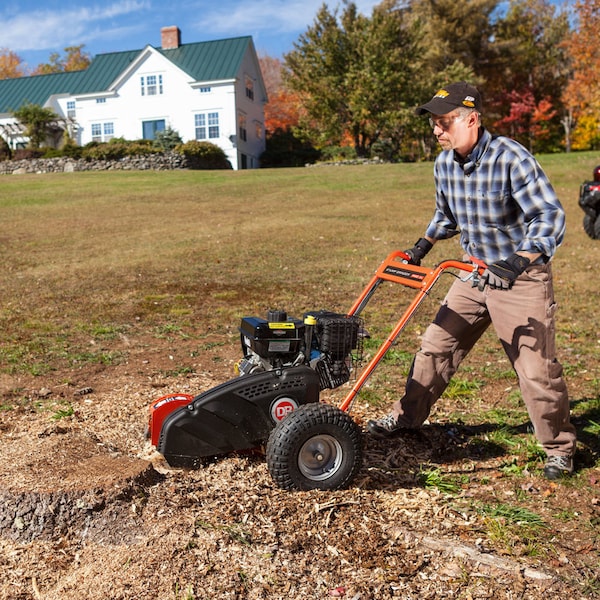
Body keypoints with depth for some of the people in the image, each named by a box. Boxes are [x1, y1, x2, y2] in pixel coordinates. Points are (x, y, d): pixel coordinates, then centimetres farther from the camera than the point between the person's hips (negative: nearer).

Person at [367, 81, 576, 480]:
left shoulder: (511, 159, -22)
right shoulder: (445, 164, 0)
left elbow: (550, 215, -28)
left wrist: (522, 259, -42)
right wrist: (424, 245, 8)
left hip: (522, 276, -6)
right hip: (476, 271, 7)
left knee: (537, 367, -3)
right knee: (436, 344, 9)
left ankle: (560, 449, 18)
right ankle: (406, 417, 25)